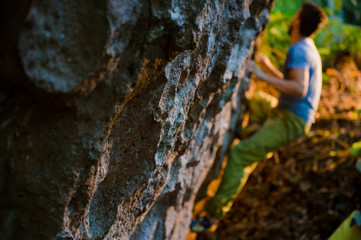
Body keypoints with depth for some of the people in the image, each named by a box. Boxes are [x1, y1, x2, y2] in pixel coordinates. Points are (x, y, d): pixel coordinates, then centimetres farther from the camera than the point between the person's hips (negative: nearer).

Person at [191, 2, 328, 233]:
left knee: (239, 155, -18)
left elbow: (300, 89, -33)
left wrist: (262, 75, -29)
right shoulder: (308, 49, 13)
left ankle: (213, 214, -15)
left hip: (290, 122, -10)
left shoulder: (299, 50, -18)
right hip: (285, 112, 10)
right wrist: (269, 67, 16)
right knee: (253, 100, 34)